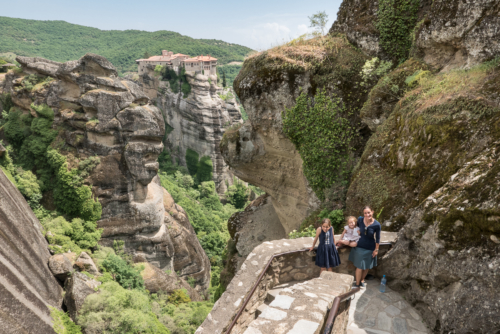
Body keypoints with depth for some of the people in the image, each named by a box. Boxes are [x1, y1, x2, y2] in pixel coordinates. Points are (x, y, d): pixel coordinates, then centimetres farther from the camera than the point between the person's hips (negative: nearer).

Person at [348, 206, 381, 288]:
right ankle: (357, 284, 21)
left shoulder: (377, 225, -20)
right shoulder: (360, 220, -16)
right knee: (359, 266, 4)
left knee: (367, 266, 17)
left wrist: (376, 249, -2)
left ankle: (362, 279, 43)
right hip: (360, 247, 0)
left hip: (370, 248, 0)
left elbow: (377, 238, -7)